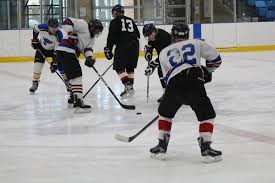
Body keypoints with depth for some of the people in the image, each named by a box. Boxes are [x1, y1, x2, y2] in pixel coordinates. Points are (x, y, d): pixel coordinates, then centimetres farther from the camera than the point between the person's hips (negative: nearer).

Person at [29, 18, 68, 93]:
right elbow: (35, 29, -2)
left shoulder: (59, 35, -33)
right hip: (42, 48, 1)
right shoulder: (43, 27, -28)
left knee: (60, 65, -10)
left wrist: (54, 63, -34)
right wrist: (35, 39, -5)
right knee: (37, 65, -14)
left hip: (53, 49, -1)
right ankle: (35, 83, -1)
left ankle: (68, 83, 9)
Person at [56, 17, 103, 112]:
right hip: (65, 52, -11)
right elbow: (67, 22, -13)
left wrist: (90, 57, -11)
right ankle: (78, 102, -23)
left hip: (71, 54, 11)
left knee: (73, 76, 23)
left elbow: (88, 48, 9)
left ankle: (72, 100, 39)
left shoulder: (91, 38, 23)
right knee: (76, 75, -16)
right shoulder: (83, 25, -4)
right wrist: (71, 34, -24)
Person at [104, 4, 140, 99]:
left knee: (119, 67, -4)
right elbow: (137, 34, 20)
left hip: (122, 46, -7)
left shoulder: (115, 22, 2)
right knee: (130, 67, 17)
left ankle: (128, 87, -18)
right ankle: (130, 87, 18)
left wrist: (108, 49, 0)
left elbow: (111, 37, -5)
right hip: (134, 46, 7)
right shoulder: (130, 21, 20)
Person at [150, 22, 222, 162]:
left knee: (165, 113, 27)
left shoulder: (164, 53, 25)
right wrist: (206, 71, 38)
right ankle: (205, 148, 1)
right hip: (195, 82, -2)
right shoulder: (196, 43, 20)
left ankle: (161, 146, 25)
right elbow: (216, 59, 21)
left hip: (173, 85, 2)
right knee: (207, 115, 14)